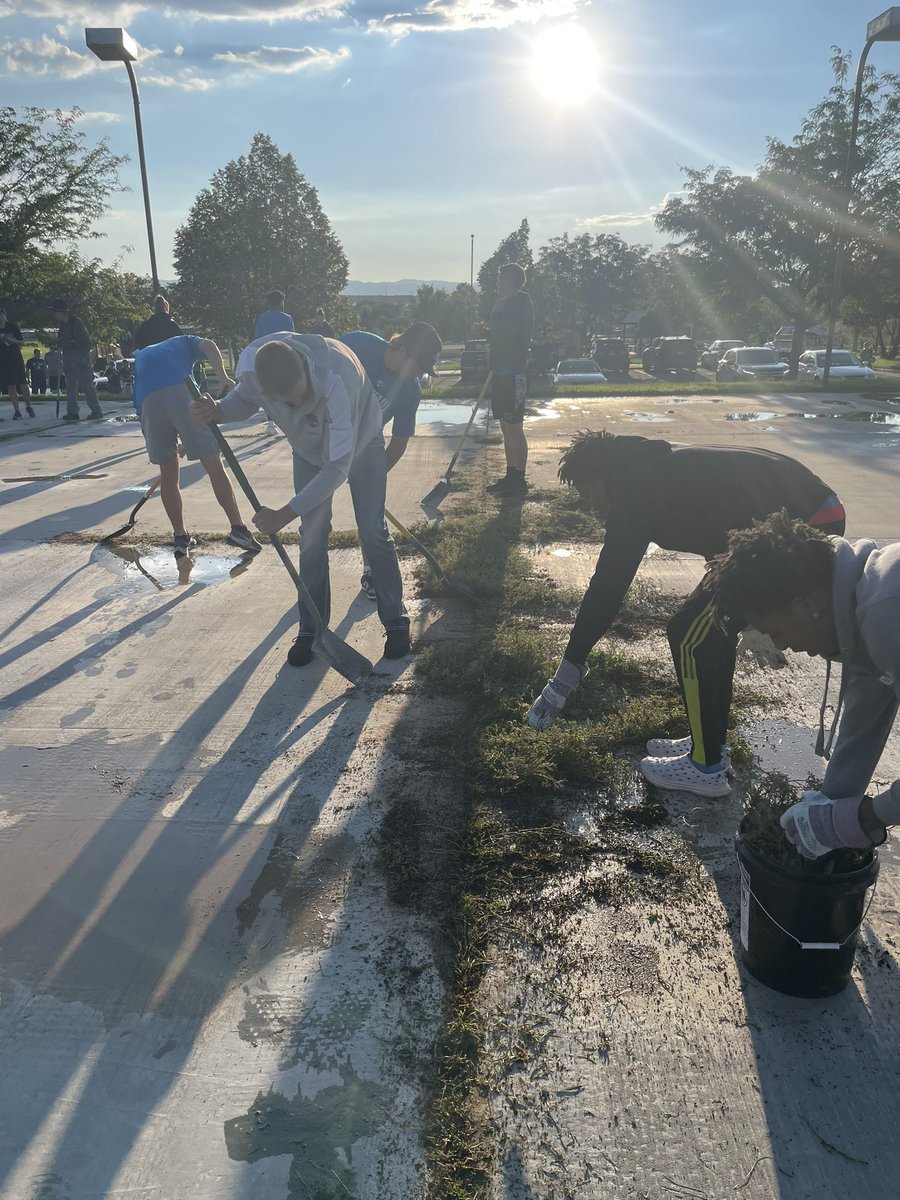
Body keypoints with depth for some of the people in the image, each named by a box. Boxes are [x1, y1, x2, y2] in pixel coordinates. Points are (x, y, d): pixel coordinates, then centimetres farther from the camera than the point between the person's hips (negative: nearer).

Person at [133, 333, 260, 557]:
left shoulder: (140, 356, 41)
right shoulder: (184, 341, 34)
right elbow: (208, 345, 9)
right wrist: (223, 376, -6)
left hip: (148, 401, 3)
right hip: (182, 392, -2)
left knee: (168, 473, 15)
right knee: (214, 467, 2)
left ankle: (180, 538, 17)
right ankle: (238, 529, -1)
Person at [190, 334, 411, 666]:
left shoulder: (335, 380, -45)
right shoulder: (249, 365, -31)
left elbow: (337, 468, -39)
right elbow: (245, 399, -4)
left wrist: (284, 514, -37)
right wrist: (217, 410, -28)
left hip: (360, 443, -3)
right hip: (309, 449, 4)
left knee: (373, 532, -5)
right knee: (312, 536, -2)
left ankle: (396, 623, 10)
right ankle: (311, 629, 10)